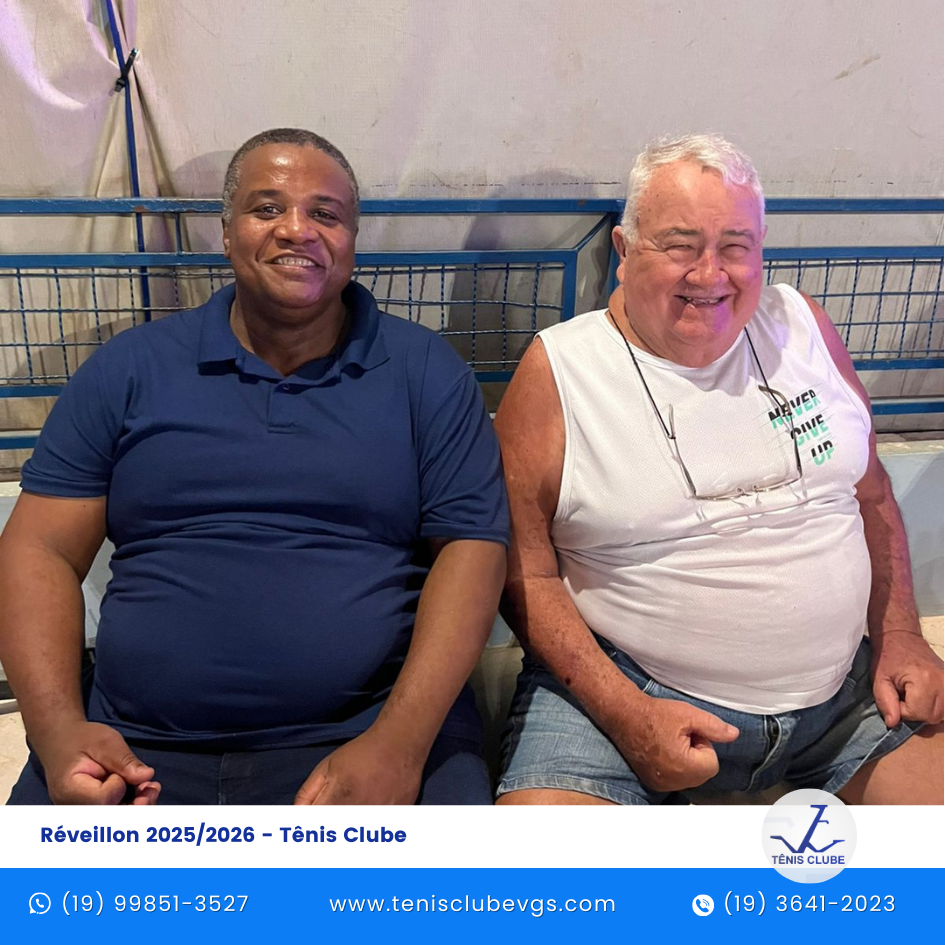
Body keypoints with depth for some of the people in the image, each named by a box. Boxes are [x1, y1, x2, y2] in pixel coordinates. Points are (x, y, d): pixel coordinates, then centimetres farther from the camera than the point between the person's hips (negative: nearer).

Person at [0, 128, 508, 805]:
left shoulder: (425, 370, 5)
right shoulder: (130, 368, 9)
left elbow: (472, 545, -2)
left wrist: (401, 742, -14)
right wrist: (59, 729, -8)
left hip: (372, 739, -1)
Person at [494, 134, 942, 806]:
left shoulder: (802, 325, 6)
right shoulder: (556, 372, -8)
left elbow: (871, 494, 15)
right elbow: (525, 573, -8)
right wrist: (625, 715, -16)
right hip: (619, 688, -4)